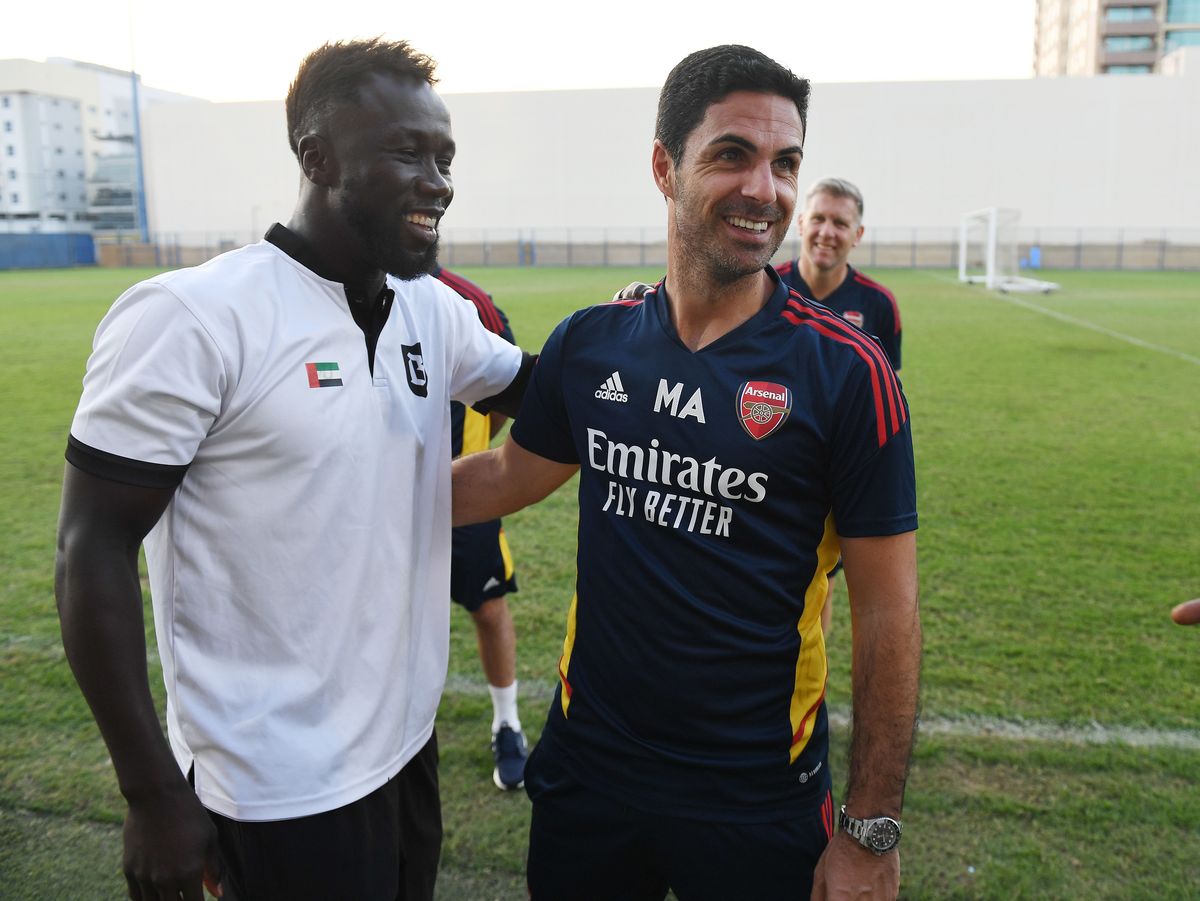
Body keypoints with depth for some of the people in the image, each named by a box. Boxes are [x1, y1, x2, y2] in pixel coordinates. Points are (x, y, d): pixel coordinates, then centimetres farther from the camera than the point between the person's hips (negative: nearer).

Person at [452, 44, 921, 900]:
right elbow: (509, 475, 12)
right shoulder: (588, 343, -5)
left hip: (758, 797, -3)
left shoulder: (845, 370, -15)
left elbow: (887, 613, -11)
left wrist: (870, 831, -9)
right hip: (587, 768, 3)